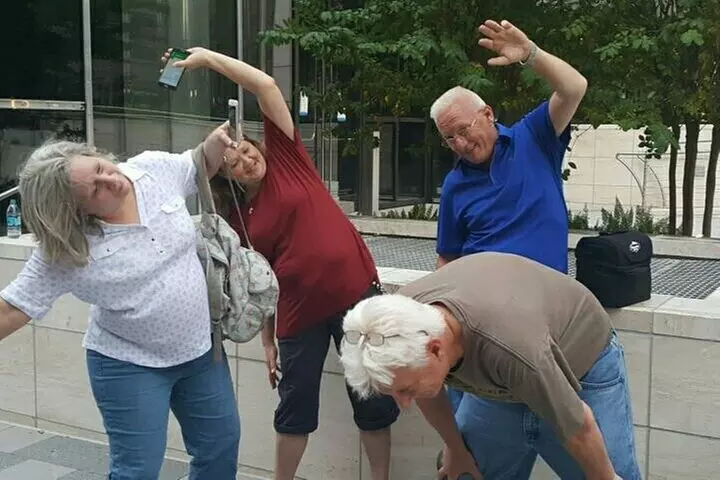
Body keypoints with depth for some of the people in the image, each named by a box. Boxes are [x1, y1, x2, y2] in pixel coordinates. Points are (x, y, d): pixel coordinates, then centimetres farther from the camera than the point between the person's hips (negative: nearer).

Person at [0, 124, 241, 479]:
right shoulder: (65, 251, -21)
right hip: (130, 365, -4)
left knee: (221, 443, 18)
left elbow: (200, 167, 9)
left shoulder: (156, 168, -11)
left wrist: (213, 144, -13)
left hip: (199, 348, 5)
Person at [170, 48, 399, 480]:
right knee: (296, 405, 14)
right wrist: (268, 342, 6)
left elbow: (266, 86, -7)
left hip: (357, 294, -1)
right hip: (300, 313, 1)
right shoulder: (238, 219, 3)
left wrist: (208, 58, -5)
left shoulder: (284, 156, 0)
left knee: (374, 400, 8)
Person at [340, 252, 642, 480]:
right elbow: (427, 393, -2)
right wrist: (455, 448, 11)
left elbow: (579, 427, -26)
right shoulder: (401, 319, -26)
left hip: (584, 364, -4)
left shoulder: (513, 347, -45)